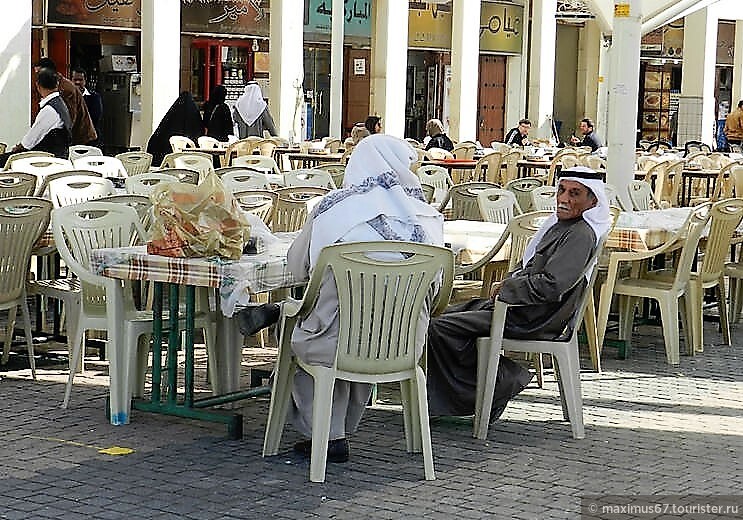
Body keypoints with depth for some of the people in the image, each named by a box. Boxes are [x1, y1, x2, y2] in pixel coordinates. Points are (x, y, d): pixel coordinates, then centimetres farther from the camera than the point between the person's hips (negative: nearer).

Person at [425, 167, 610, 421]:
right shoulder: (560, 225, 13)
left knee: (439, 327, -13)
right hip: (522, 308, 11)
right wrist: (508, 283, 3)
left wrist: (505, 289, -14)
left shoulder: (581, 235, -18)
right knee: (445, 314, 17)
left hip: (535, 321, -11)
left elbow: (551, 285, -27)